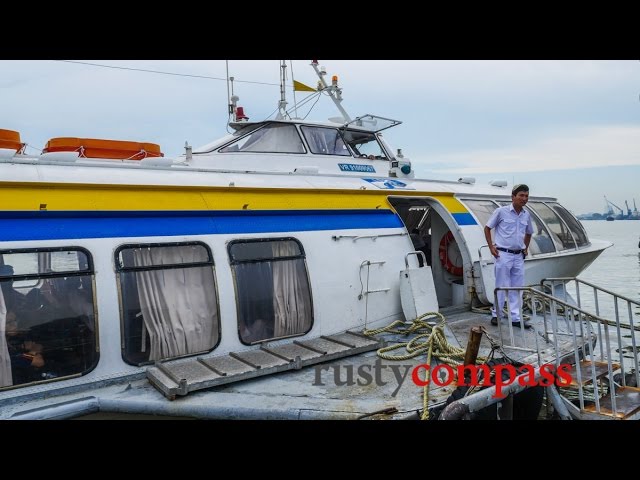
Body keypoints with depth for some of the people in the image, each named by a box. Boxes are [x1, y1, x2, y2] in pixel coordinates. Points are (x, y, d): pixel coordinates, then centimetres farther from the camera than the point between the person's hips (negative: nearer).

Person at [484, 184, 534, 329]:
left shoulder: (526, 215, 8)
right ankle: (496, 315, 15)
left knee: (517, 288, 7)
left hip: (519, 256, 6)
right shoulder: (501, 211, -8)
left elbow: (528, 233, 25)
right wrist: (491, 247, -6)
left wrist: (526, 248, 14)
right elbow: (487, 228, -1)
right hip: (503, 254, -5)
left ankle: (515, 318, 15)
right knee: (502, 287, 1)